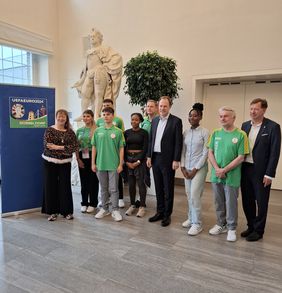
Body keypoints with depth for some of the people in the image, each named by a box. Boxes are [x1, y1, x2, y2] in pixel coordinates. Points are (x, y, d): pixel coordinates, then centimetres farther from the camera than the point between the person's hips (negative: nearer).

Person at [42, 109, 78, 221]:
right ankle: (52, 211, 17)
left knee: (65, 186, 4)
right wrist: (66, 149, -16)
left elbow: (75, 147, -7)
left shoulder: (70, 132, 5)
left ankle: (67, 211, 16)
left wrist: (58, 147, -17)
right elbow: (47, 145, -14)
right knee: (50, 186, 3)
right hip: (50, 162, -1)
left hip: (65, 163, 1)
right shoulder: (49, 130, -1)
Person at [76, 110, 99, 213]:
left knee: (93, 180, 4)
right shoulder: (79, 130, 10)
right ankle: (84, 203, 22)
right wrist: (78, 159, 0)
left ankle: (92, 204, 16)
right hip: (82, 157, 4)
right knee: (83, 180, 10)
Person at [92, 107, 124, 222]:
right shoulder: (98, 131, 4)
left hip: (113, 165, -3)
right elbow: (94, 147, 7)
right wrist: (93, 163, 4)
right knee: (103, 188, 14)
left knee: (114, 189, 3)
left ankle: (115, 210, 14)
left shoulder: (118, 131, -3)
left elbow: (121, 148, -1)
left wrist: (120, 164, -5)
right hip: (100, 164, 3)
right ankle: (104, 209, 27)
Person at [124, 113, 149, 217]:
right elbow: (124, 148, 5)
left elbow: (145, 148, -6)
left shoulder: (144, 132, -2)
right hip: (128, 158, 3)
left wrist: (138, 161, -11)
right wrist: (127, 162, -5)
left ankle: (142, 206, 9)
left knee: (140, 183, -2)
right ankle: (132, 205, 19)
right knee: (131, 183, 7)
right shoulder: (127, 132, 7)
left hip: (140, 158, -3)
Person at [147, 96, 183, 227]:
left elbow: (178, 142, -10)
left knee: (168, 188, 6)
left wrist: (176, 160, -14)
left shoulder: (176, 121, -7)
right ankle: (159, 212, 27)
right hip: (155, 158, 6)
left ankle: (167, 215, 18)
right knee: (158, 187, 14)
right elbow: (151, 139, 12)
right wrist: (149, 156, 8)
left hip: (168, 159, -5)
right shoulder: (154, 120, 10)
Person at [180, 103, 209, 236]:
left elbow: (205, 153, -9)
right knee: (189, 195, 10)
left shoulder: (205, 132, -8)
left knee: (194, 195, -7)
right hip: (186, 168, 5)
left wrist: (195, 169, -12)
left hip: (199, 167, -5)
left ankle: (197, 224, 7)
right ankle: (191, 218, 27)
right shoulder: (185, 132, 6)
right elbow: (183, 151, 9)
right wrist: (183, 167, 0)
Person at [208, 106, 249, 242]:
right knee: (219, 203, 15)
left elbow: (240, 158, -10)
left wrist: (224, 170, -13)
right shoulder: (215, 133, 4)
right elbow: (210, 152, 4)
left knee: (231, 204, 8)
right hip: (216, 175, 4)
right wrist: (217, 169, -10)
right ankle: (221, 225, 33)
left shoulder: (241, 135, -8)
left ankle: (231, 228, 26)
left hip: (231, 177, -4)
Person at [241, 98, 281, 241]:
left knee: (261, 202, 9)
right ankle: (251, 226, 32)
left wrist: (269, 174, -13)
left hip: (261, 171, -5)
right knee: (247, 201, 15)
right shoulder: (245, 125, 7)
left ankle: (258, 230, 25)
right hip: (245, 169, 5)